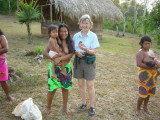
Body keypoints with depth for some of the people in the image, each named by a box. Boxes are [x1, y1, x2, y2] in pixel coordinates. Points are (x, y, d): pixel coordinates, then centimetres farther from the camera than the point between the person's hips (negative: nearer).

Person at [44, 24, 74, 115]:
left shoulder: (71, 42, -1)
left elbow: (71, 55, -13)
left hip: (66, 67, 3)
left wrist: (60, 59, -27)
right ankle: (48, 107, 26)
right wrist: (53, 59, -29)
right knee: (52, 88, 2)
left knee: (65, 87, 13)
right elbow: (46, 52, -13)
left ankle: (65, 107, 34)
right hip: (55, 67, -2)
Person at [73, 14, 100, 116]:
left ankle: (92, 106, 18)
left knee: (90, 86, 1)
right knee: (81, 84, 12)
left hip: (89, 62, -3)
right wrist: (77, 52, -15)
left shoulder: (93, 36, -5)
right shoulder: (76, 36, 5)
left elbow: (94, 51, -11)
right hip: (78, 61, 4)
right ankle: (84, 103, 31)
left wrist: (86, 50, -30)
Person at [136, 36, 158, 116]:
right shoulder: (141, 52, -15)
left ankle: (145, 107, 38)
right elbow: (138, 64, -28)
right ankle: (138, 109, 19)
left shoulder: (151, 51, 9)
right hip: (145, 75, -7)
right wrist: (150, 67, -31)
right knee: (143, 94, -3)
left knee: (149, 92, 18)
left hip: (153, 75, 7)